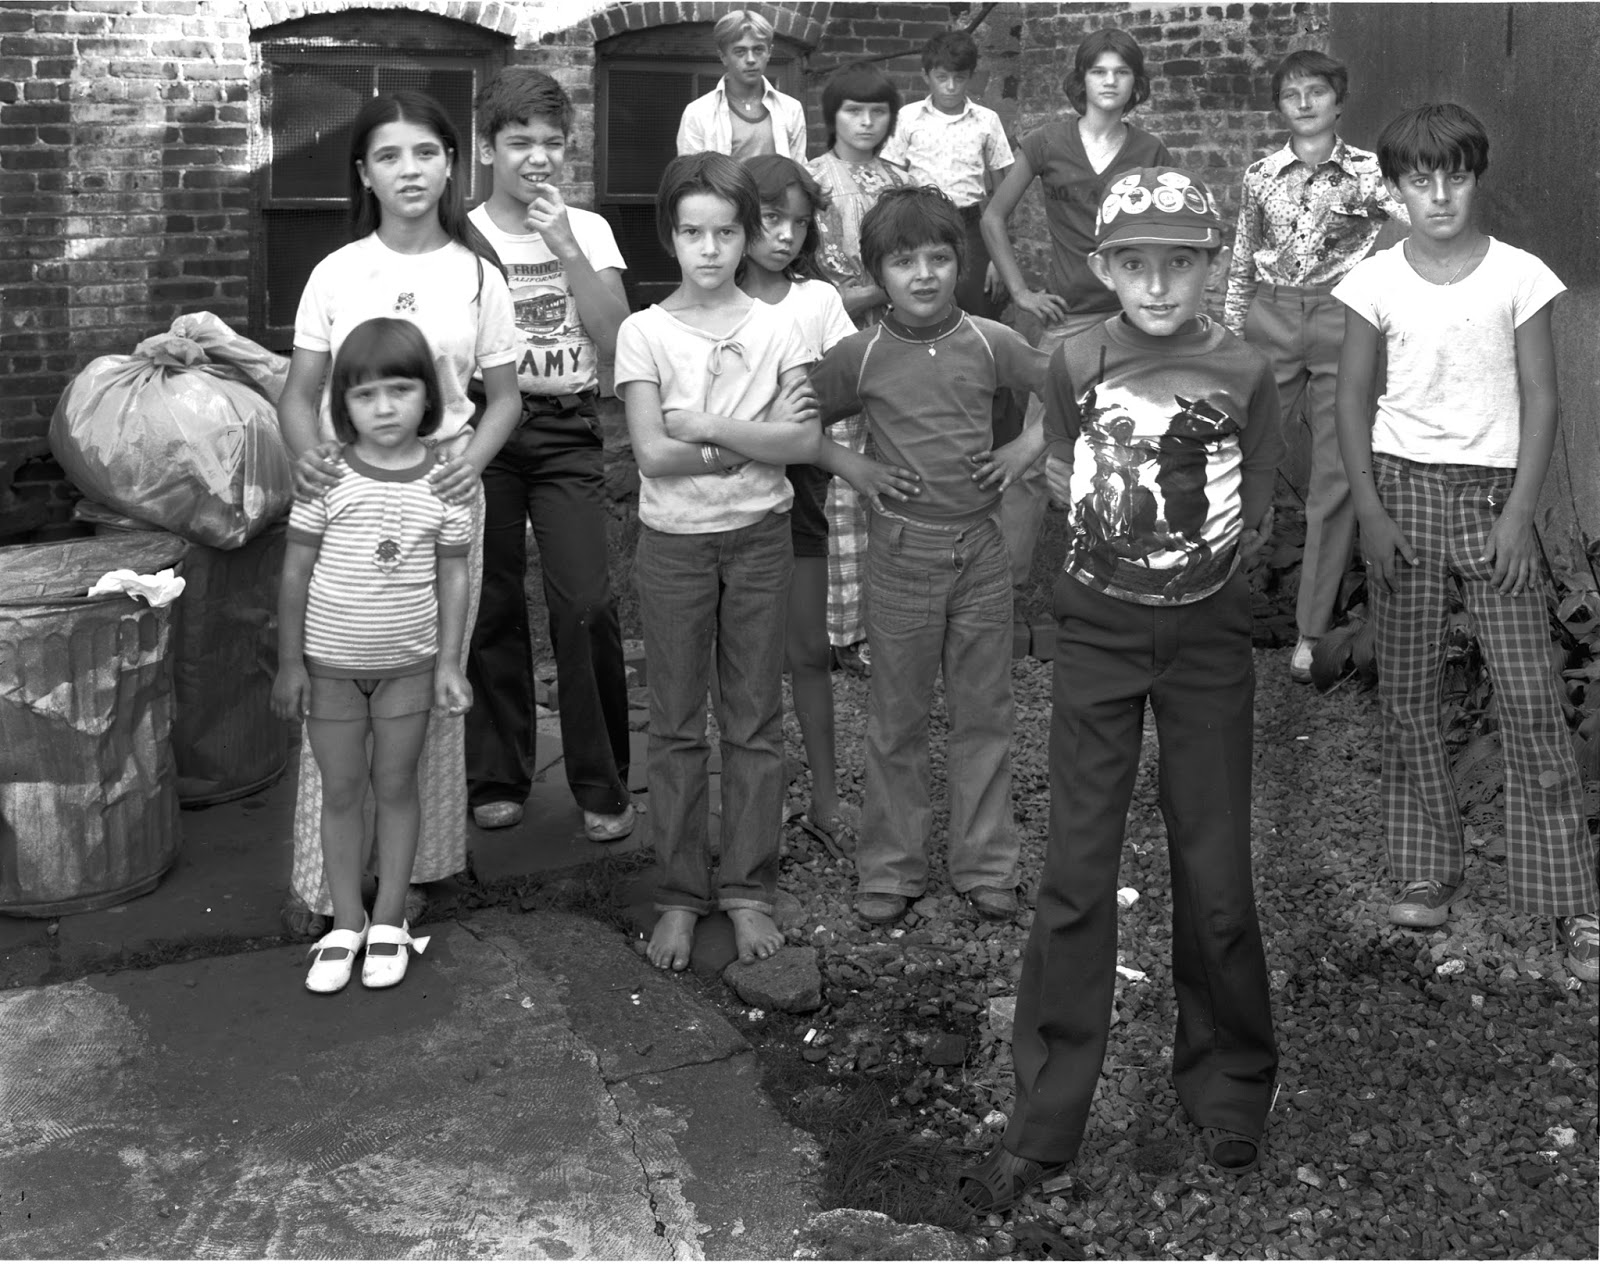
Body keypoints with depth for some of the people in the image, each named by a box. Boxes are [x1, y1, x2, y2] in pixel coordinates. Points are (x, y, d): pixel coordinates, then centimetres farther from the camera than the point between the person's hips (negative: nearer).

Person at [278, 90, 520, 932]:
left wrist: (474, 458, -12)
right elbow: (299, 394, 5)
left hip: (441, 492, 1)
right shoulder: (337, 273, 1)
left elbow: (505, 396, 8)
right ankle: (324, 872, 11)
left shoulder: (477, 276, 2)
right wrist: (307, 453, -16)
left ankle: (411, 865, 17)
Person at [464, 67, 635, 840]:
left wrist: (565, 247, -12)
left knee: (586, 608, -8)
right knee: (493, 606, 5)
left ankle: (601, 784, 6)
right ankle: (497, 776, 20)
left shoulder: (587, 230, 6)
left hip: (568, 432, 0)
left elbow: (616, 340, -6)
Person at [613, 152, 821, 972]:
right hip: (674, 542, -1)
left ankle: (749, 890, 18)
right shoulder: (645, 333, -4)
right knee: (676, 725, 6)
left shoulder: (775, 328, 0)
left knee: (755, 721, 7)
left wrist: (709, 427, -18)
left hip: (759, 537, 1)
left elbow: (807, 443, -10)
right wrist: (755, 439, -13)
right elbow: (652, 453, -12)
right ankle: (680, 895, 17)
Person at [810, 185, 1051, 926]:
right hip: (901, 551, -1)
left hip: (981, 548, 1)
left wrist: (1026, 448, -2)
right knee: (897, 718, 8)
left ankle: (984, 865, 20)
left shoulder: (989, 343, -1)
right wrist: (856, 472, -6)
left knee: (984, 713, 9)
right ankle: (891, 869, 19)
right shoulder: (860, 356, -4)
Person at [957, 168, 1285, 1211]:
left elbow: (1256, 520, 5)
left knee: (1216, 878, 5)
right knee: (1076, 876, 0)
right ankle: (1044, 1127, 8)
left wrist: (1211, 555, -5)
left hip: (1208, 637, 0)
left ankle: (1231, 1090, 27)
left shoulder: (1245, 373, -6)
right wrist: (1124, 542, 3)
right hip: (1099, 633, 1)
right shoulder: (1077, 363, -3)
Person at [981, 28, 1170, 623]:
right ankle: (1008, 585, 0)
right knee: (1033, 457, -7)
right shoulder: (1048, 143, 2)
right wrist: (1019, 291, 1)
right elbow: (993, 217, 7)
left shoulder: (1151, 153, 7)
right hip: (1067, 319, -2)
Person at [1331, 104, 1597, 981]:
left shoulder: (1519, 278, -2)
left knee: (1529, 698, -4)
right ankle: (1425, 870, 20)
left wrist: (1519, 514, -8)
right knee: (1407, 691, 6)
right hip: (1402, 486, 1)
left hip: (1493, 491, -1)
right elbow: (1352, 402, 4)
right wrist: (1370, 510, -4)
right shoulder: (1376, 282, 1)